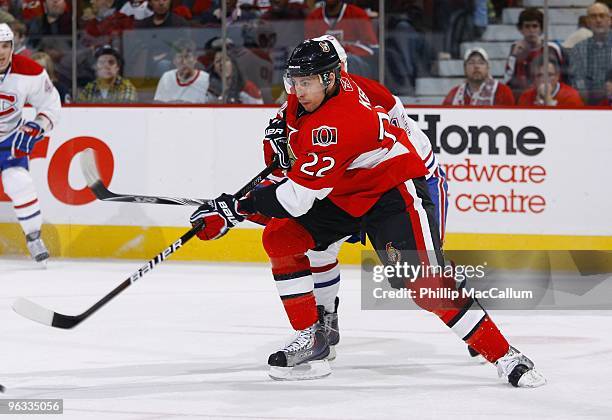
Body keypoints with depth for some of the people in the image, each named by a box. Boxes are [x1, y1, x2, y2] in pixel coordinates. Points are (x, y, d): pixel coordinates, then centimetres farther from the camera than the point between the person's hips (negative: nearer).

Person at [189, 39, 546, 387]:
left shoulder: (339, 124, -34)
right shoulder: (309, 92, -7)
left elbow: (299, 197, -35)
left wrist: (238, 209, -33)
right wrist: (285, 136, -2)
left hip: (394, 191, -10)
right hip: (341, 193, 10)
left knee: (423, 284, -21)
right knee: (279, 239, -3)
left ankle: (505, 357, -14)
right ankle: (311, 341, 3)